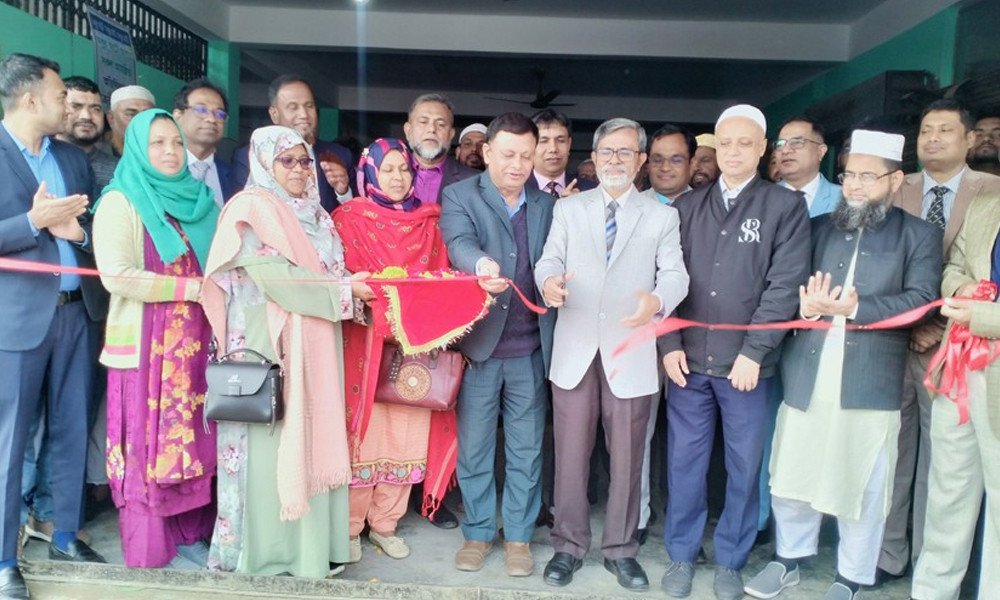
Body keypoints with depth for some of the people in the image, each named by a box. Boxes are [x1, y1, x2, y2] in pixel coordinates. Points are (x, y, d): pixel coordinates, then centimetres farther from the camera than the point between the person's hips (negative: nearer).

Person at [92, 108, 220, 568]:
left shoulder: (198, 201, 13)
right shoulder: (120, 202, -5)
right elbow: (117, 275, -17)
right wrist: (195, 288, -17)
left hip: (196, 341, 6)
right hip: (146, 343, -5)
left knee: (190, 439, 10)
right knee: (149, 443, 2)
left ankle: (190, 532, 22)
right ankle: (153, 548, 14)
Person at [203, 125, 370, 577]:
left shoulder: (314, 215, 17)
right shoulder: (251, 210, -7)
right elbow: (276, 277, -18)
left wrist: (355, 288, -5)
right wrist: (344, 290, -15)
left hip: (313, 346, 7)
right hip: (270, 345, -7)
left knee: (310, 440, 10)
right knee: (272, 444, 0)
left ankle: (307, 544, 21)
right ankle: (262, 550, 13)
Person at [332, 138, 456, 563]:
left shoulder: (427, 223, 13)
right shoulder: (349, 218, 3)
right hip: (364, 342, -3)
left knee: (406, 432, 5)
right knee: (363, 431, 0)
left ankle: (385, 523, 20)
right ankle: (351, 526, 16)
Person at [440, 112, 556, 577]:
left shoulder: (547, 204, 11)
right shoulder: (460, 196, -1)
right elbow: (460, 244, -20)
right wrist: (481, 264, -41)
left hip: (530, 347, 3)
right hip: (478, 343, -2)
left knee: (526, 449, 12)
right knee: (474, 447, 10)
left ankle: (518, 535, 28)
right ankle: (478, 532, 28)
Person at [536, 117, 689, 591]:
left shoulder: (662, 216, 7)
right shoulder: (567, 208, 10)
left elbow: (675, 272, -2)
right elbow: (549, 258, 2)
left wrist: (658, 299, -25)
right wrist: (549, 280, -23)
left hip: (630, 351, 0)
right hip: (575, 348, 1)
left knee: (627, 456, 9)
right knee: (570, 453, 8)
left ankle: (620, 549, 26)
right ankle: (569, 545, 25)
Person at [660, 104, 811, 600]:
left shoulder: (785, 207, 1)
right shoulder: (687, 207, 9)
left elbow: (784, 285, -7)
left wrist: (753, 352, -13)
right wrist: (670, 345, -4)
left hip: (746, 362, -2)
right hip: (688, 359, 2)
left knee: (744, 466, 9)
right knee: (684, 461, 9)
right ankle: (681, 554, 26)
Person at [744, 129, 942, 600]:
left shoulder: (919, 236, 5)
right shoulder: (817, 227, 14)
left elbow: (920, 300, -7)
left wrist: (854, 308, -18)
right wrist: (803, 303, -14)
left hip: (870, 382, -2)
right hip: (805, 377, 3)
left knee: (862, 486, 8)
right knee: (791, 475, 11)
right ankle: (788, 559, 32)